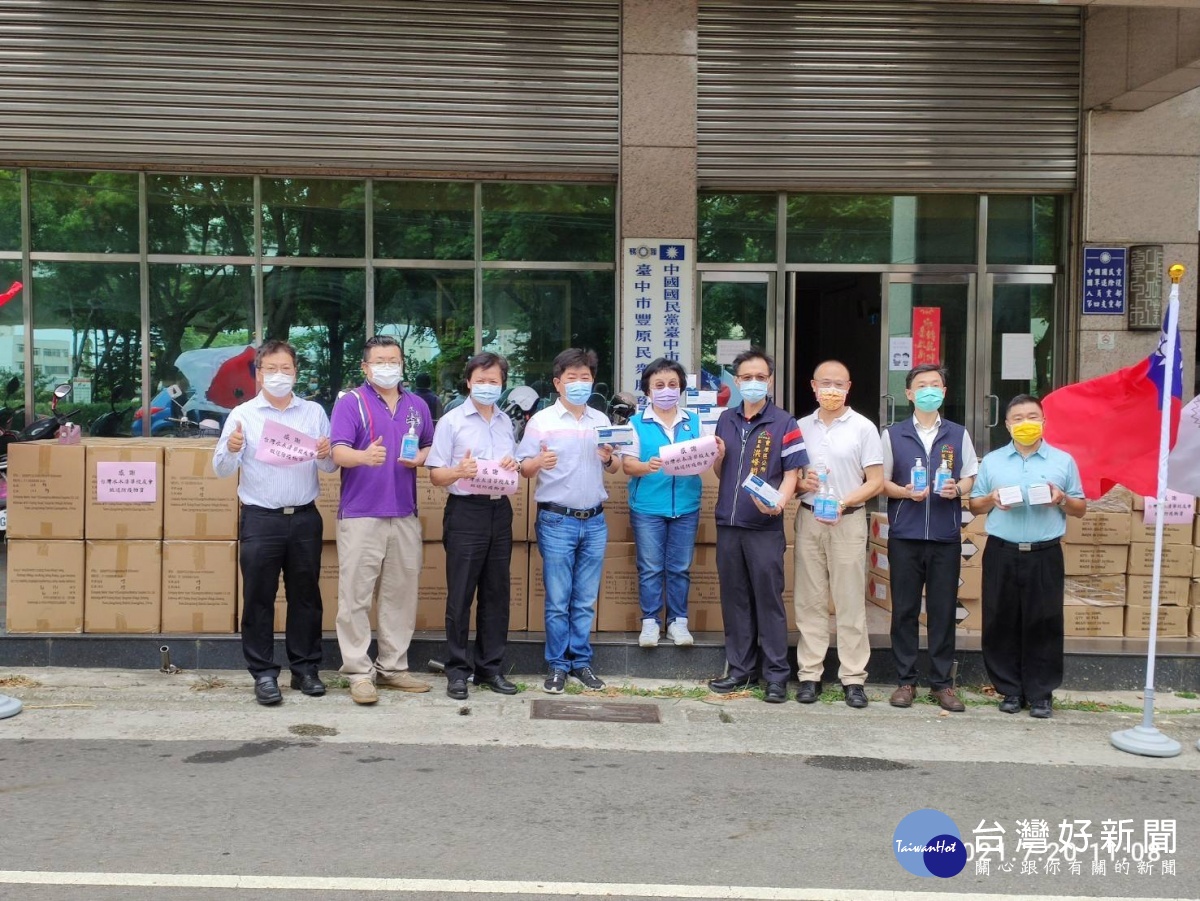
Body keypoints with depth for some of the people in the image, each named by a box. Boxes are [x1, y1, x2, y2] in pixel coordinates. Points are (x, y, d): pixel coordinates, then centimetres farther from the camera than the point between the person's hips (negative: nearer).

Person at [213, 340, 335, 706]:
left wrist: (325, 455, -13)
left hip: (304, 517, 2)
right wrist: (231, 449, -20)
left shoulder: (315, 413, 8)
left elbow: (330, 467, 9)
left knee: (305, 595, 9)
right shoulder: (242, 414, 3)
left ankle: (305, 668, 19)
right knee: (258, 598, 2)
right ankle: (264, 673, 10)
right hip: (260, 519, -2)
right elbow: (221, 469, 0)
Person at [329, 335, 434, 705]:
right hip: (360, 515, -5)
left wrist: (421, 458, -1)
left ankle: (393, 667, 21)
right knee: (356, 596, -3)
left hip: (405, 515, 5)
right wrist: (366, 456, -36)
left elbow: (431, 447, 22)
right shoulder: (350, 403, -3)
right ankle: (359, 672, 5)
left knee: (401, 594, 10)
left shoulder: (417, 405, 13)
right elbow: (339, 452, -15)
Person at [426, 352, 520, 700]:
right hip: (466, 512, -5)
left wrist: (513, 466, -2)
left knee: (496, 593, 9)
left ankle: (490, 667, 19)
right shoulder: (451, 421, -2)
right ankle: (457, 670, 9)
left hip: (499, 511, 5)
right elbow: (435, 475, -4)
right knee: (460, 595, -1)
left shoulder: (506, 422, 14)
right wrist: (459, 472, -24)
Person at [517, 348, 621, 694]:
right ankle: (557, 665, 12)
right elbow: (523, 469, -5)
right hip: (557, 521, -4)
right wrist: (538, 463, -27)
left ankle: (581, 661, 19)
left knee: (586, 600, 9)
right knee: (558, 600, 1)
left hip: (594, 521, 4)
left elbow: (615, 468, 15)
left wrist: (609, 459, -7)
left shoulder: (601, 419, 10)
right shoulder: (542, 420, -3)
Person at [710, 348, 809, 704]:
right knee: (734, 600, 10)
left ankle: (777, 676, 7)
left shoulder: (784, 424, -1)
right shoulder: (726, 420, 13)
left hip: (765, 527, -5)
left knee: (769, 600, -1)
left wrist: (778, 501, -23)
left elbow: (792, 472, -5)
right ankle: (740, 669, 21)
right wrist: (718, 457, -3)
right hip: (728, 524, 5)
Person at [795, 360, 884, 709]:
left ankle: (853, 677, 6)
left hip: (848, 520, -3)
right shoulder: (801, 427, 9)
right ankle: (810, 673, 12)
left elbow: (876, 482, -2)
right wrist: (802, 482, -9)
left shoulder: (863, 428, 0)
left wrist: (843, 502, -16)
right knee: (809, 600, 5)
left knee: (850, 601, -1)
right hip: (808, 519, 3)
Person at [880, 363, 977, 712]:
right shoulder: (893, 434, 7)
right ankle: (905, 681, 12)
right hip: (905, 535, -1)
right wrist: (906, 492, -13)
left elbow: (970, 478, 12)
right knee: (904, 610, 3)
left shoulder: (958, 435, 10)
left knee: (944, 611, 3)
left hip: (946, 536, 1)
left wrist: (957, 489, -11)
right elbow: (882, 481, 7)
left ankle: (942, 683, 12)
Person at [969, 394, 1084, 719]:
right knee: (1001, 623, 4)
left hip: (1044, 555, -1)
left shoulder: (1063, 461, 7)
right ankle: (1010, 690, 16)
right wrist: (991, 500, -8)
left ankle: (1041, 694, 11)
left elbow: (1081, 509, 11)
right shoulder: (992, 461, 9)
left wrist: (1062, 500, -10)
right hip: (1001, 554, 1)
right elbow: (974, 506, 13)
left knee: (1044, 624, 1)